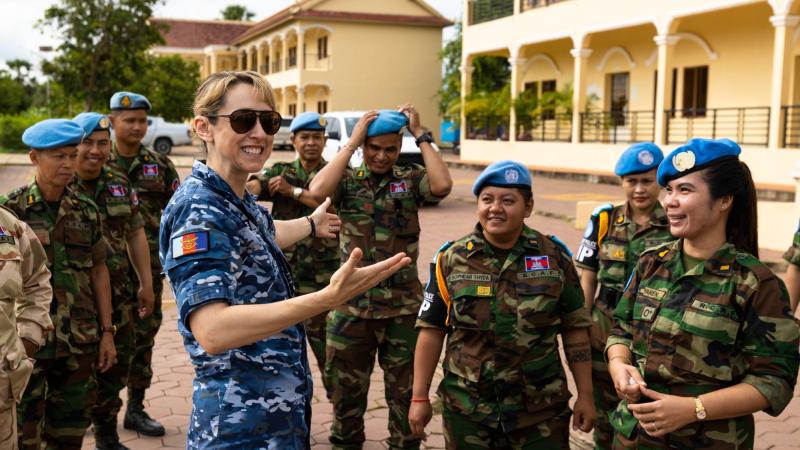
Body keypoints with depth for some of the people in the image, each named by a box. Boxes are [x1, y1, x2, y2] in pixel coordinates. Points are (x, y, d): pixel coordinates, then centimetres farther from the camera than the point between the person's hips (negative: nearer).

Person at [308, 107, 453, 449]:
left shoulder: (411, 179, 0)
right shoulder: (348, 180, -1)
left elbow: (443, 186, -20)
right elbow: (317, 191, -21)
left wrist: (420, 135, -12)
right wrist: (351, 143, -15)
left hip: (404, 307, 0)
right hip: (352, 305, 0)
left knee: (406, 392, 13)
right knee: (346, 391, 14)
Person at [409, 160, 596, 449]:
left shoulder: (555, 257, -1)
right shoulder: (452, 259, -2)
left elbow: (575, 330, 3)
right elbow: (432, 331, 0)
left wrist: (585, 396, 3)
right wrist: (420, 397, -2)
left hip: (542, 410, 0)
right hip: (467, 410, 0)